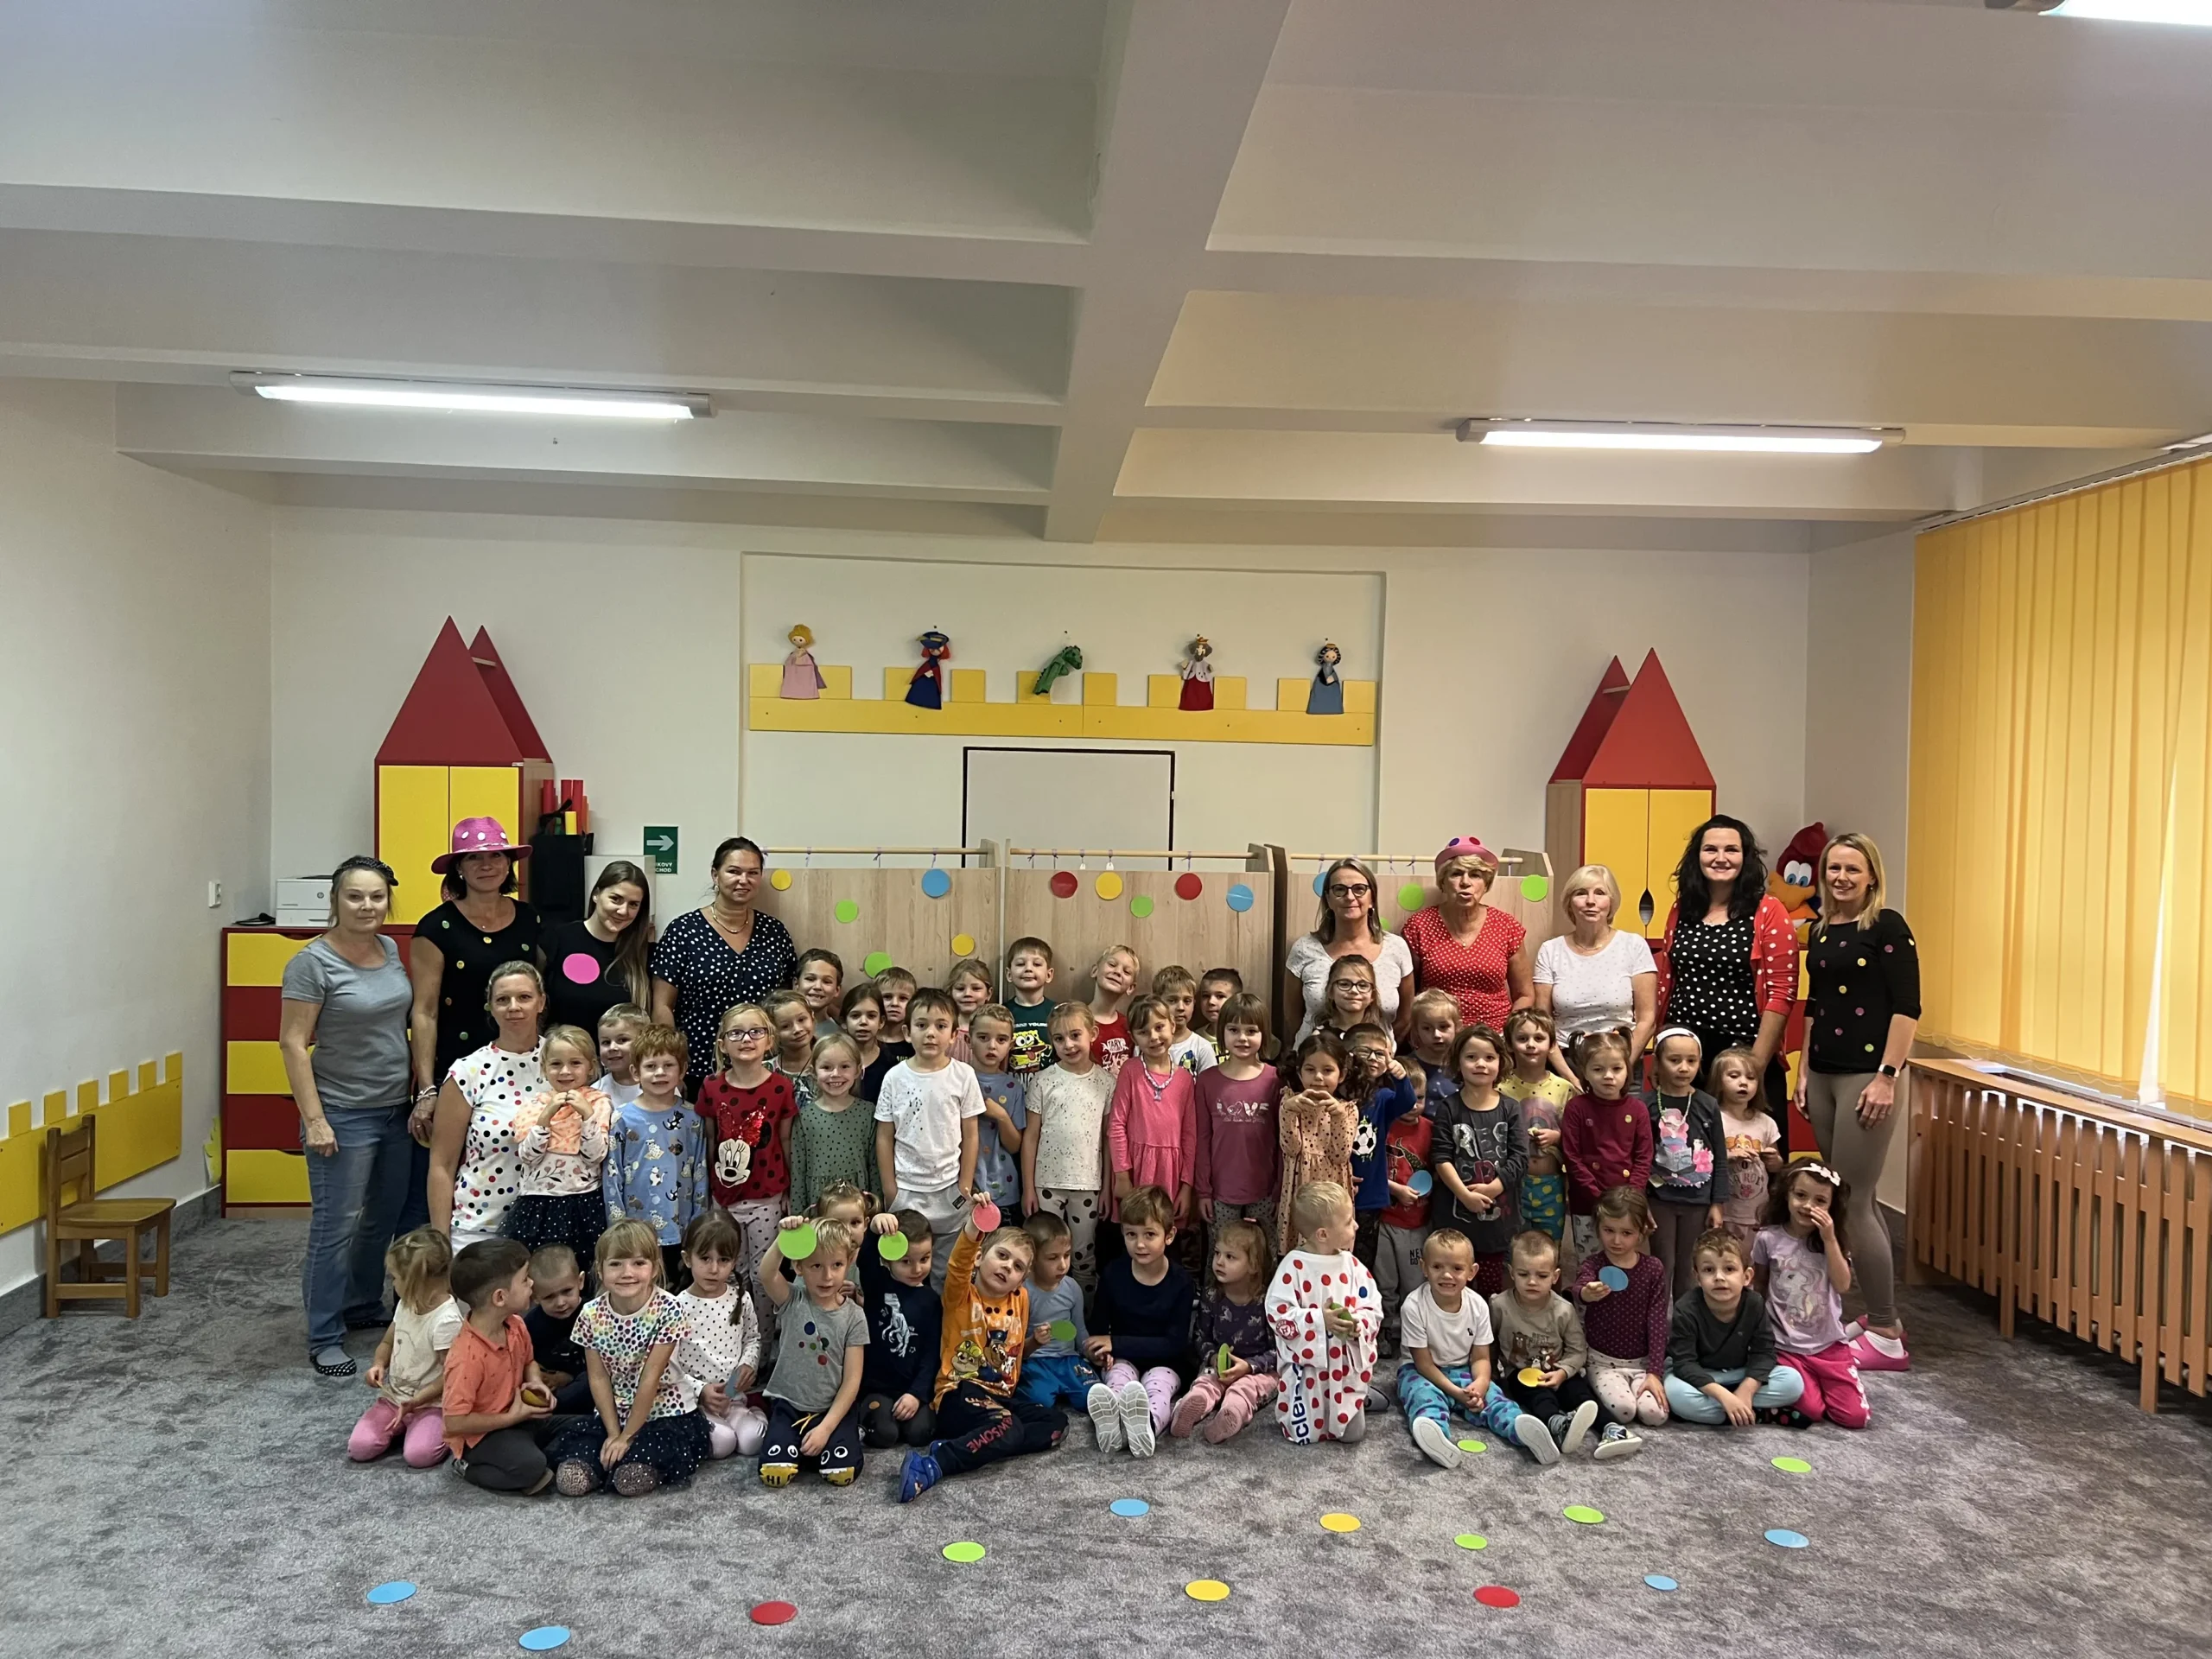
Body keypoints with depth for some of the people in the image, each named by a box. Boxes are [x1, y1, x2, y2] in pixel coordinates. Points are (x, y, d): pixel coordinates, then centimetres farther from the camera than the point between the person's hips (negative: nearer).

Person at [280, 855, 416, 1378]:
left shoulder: (391, 951, 6)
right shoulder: (313, 963, -13)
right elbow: (293, 1044, -13)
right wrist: (313, 1119, -17)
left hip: (396, 1110, 7)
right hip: (344, 1116, -7)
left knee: (385, 1219, 17)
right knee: (335, 1227, 0)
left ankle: (365, 1306, 35)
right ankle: (325, 1339, 11)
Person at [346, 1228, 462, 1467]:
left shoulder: (446, 1320, -24)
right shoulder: (406, 1305, 2)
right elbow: (387, 1342, 18)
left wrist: (414, 1402, -22)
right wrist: (378, 1365, -3)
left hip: (430, 1403, -7)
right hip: (394, 1396, 7)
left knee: (419, 1455, -28)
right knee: (359, 1448, -14)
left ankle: (446, 1429, 2)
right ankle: (401, 1426, 12)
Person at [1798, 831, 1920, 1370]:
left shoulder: (1886, 927, -8)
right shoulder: (1821, 931, 13)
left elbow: (1907, 1007, -13)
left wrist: (1886, 1077, -17)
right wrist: (1804, 1069, 17)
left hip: (1866, 1076, -7)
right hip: (1824, 1076, 7)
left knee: (1853, 1204, -7)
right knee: (1859, 1202, 13)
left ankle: (1886, 1337, 4)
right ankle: (1883, 1319, 24)